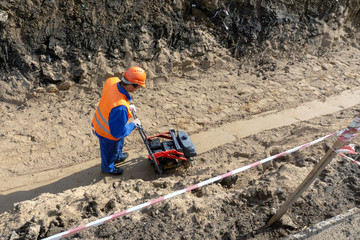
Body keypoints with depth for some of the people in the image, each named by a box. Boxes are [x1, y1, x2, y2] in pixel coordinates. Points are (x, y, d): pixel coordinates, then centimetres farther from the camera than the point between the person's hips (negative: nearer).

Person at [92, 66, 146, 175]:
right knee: (110, 152, 27)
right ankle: (108, 168, 59)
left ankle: (118, 157, 68)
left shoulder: (112, 81, -23)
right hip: (108, 134, -7)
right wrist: (133, 124, -17)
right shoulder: (120, 108, -46)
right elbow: (118, 132, -31)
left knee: (120, 142, 37)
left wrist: (128, 106, -3)